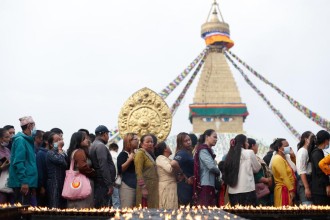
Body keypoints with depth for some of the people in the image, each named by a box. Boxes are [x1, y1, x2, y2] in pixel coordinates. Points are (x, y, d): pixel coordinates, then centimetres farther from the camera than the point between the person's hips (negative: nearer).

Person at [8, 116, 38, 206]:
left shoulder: (28, 140, 17)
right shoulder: (20, 140, -11)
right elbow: (18, 162, -19)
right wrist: (24, 182, -22)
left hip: (29, 182, 9)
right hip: (23, 184, -9)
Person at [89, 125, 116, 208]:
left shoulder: (93, 145, 18)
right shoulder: (101, 146, -12)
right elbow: (103, 167, -21)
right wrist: (110, 185, -20)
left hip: (98, 183, 10)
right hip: (103, 184, -10)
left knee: (98, 208, 11)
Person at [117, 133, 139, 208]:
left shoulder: (136, 154, 18)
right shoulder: (123, 154, -4)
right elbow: (120, 170, -15)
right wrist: (129, 159, -19)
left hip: (137, 186, 8)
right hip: (127, 186, -8)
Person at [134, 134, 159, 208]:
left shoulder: (150, 154, 18)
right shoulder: (140, 153, -7)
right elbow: (139, 172, -16)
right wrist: (143, 188, -21)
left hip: (152, 188, 8)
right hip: (145, 187, -8)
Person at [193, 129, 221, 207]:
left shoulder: (208, 150, 20)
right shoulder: (203, 150, -9)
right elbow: (211, 166, -17)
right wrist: (219, 172, 1)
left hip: (210, 184, 9)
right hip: (205, 185, -9)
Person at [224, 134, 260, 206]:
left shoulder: (230, 155, 7)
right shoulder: (249, 153, -3)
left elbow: (226, 174, 12)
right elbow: (257, 168, 8)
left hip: (233, 191, 5)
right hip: (247, 189, -5)